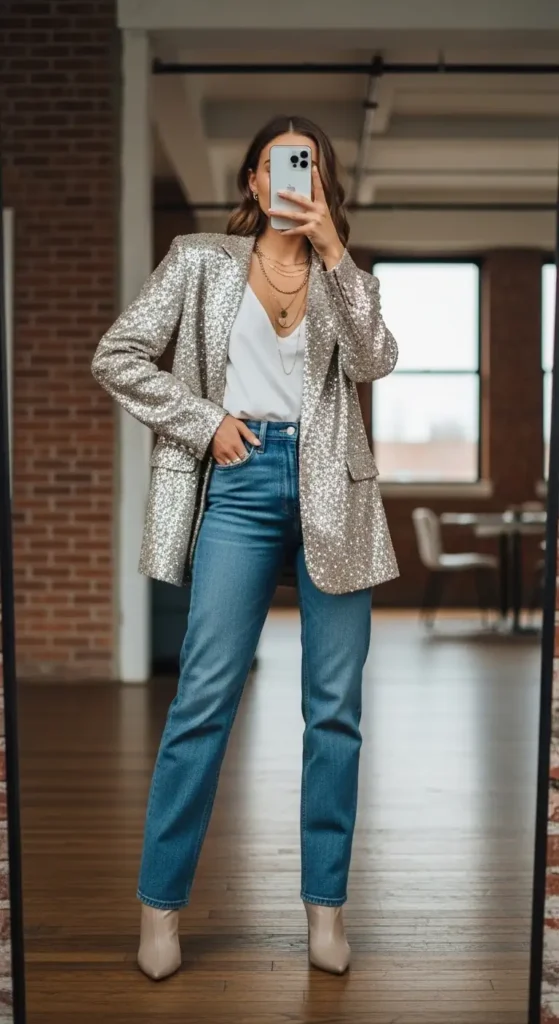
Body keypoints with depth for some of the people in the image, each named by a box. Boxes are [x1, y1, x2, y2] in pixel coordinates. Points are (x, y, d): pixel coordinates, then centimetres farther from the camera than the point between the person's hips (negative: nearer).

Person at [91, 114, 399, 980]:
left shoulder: (346, 276, 14)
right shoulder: (201, 260, 9)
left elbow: (373, 363, -6)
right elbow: (117, 357, 4)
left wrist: (332, 250, -12)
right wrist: (203, 420, -4)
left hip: (331, 489, 2)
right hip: (241, 481, -2)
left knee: (336, 705, 3)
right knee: (206, 697, -4)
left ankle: (325, 900, 15)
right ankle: (161, 901, 8)